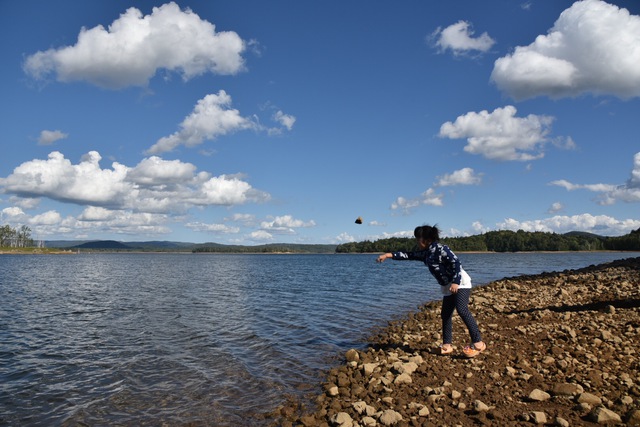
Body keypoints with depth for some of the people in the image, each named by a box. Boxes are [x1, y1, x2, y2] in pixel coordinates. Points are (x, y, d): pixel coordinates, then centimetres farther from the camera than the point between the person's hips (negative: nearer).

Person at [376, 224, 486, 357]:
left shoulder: (440, 248, -15)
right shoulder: (425, 253, 11)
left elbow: (456, 262, -21)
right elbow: (409, 255, 12)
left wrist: (455, 282, -29)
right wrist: (388, 255, 5)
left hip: (460, 282, -9)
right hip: (447, 287, 9)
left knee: (462, 310, -23)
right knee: (445, 315, 7)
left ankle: (478, 343, -21)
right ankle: (447, 345, 13)